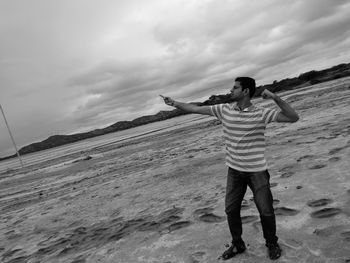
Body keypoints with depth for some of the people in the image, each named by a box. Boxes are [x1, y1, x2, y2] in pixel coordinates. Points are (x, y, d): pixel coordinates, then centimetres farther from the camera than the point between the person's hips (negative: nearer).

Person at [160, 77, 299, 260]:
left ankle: (272, 244, 34)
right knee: (231, 210, 10)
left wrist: (275, 97, -26)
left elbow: (293, 118, -15)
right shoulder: (224, 109, -1)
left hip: (257, 171, -3)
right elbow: (196, 109, 3)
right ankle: (237, 244, 33)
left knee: (266, 211, 7)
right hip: (234, 170, 3)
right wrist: (174, 103, 2)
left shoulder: (261, 113, -11)